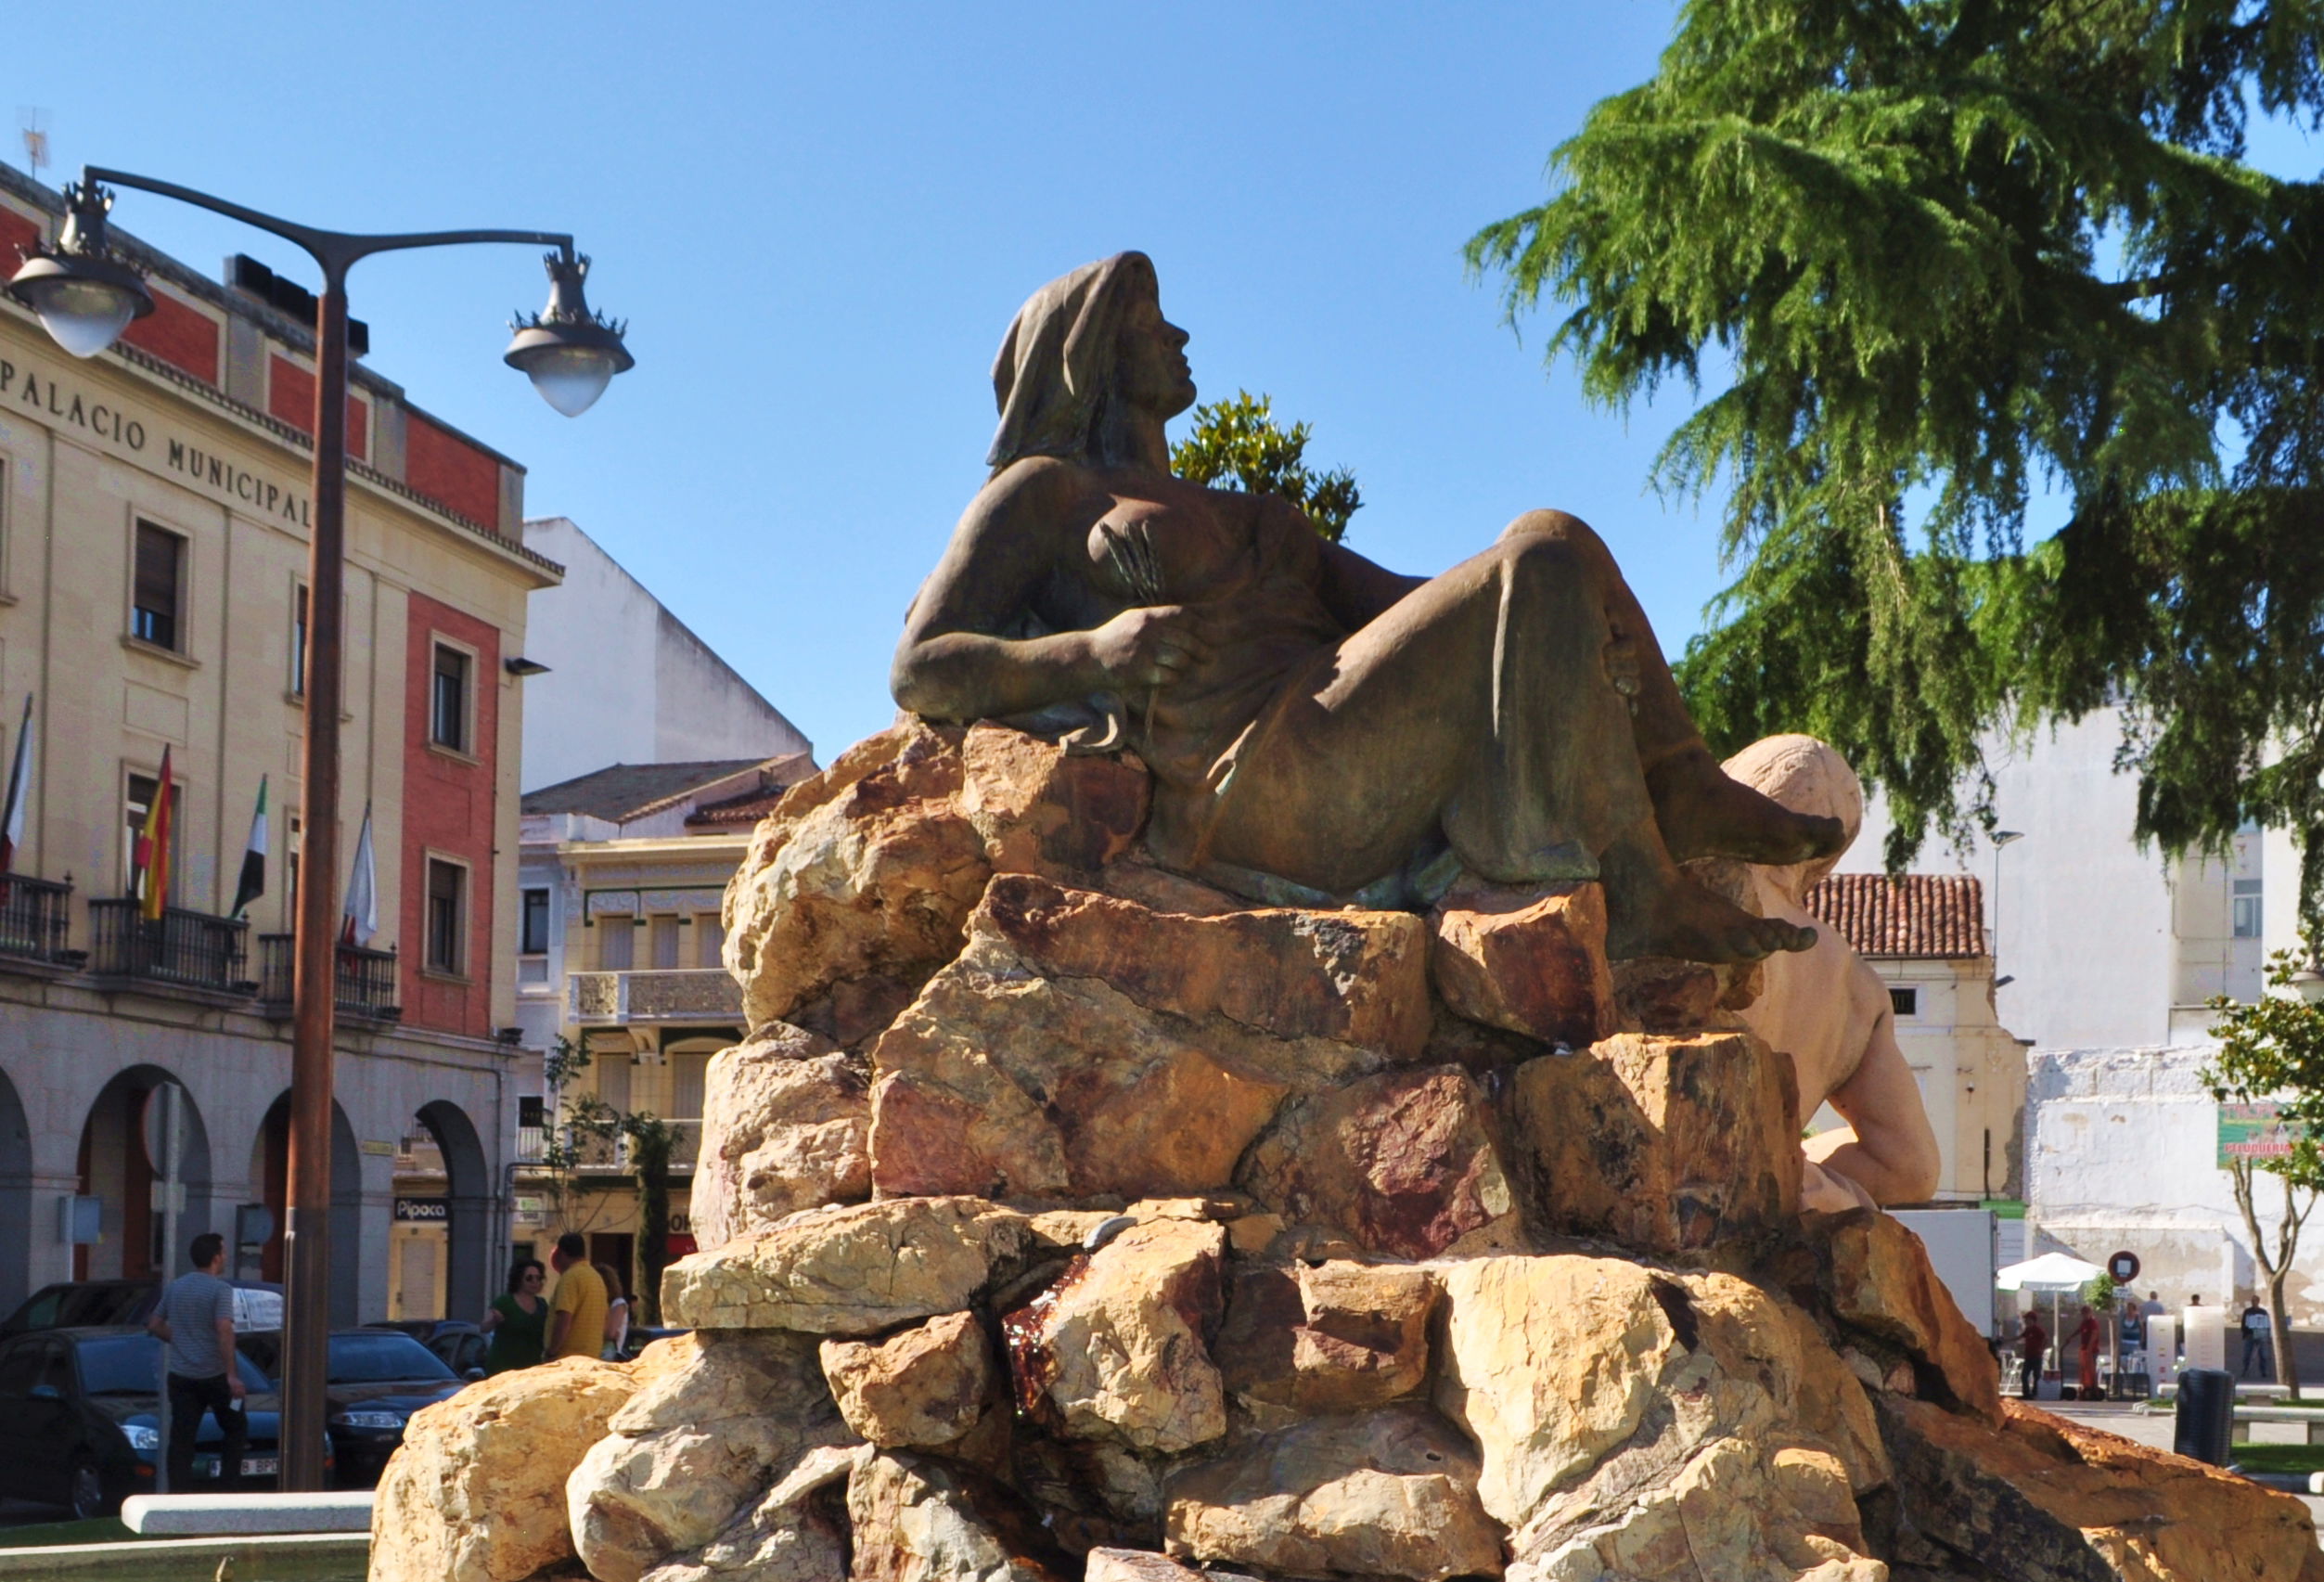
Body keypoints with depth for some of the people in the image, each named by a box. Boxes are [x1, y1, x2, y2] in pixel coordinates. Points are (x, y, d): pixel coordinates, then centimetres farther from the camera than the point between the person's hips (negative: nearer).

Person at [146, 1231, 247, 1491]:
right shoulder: (220, 1289, -11)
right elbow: (224, 1330, -22)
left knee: (181, 1438, 3)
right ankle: (228, 1488, 7)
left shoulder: (175, 1287, 10)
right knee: (236, 1430, 12)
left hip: (181, 1375, 5)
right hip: (214, 1373, -5)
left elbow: (155, 1324, 18)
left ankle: (179, 1493, -3)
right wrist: (232, 1375, -23)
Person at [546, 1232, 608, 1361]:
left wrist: (552, 1353, -14)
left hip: (569, 1357, -9)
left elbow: (564, 1320, -19)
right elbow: (603, 1323, 23)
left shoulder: (570, 1277, -11)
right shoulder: (597, 1277, 16)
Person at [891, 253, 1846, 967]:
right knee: (1540, 574, -18)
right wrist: (1095, 650, -19)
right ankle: (1642, 892, -24)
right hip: (1269, 785, -8)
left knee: (1549, 537, 1)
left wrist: (1590, 626, 1)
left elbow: (1389, 597, 20)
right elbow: (918, 675, -2)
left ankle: (1686, 795, -13)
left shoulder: (1242, 516, 34)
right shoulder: (1041, 491, 10)